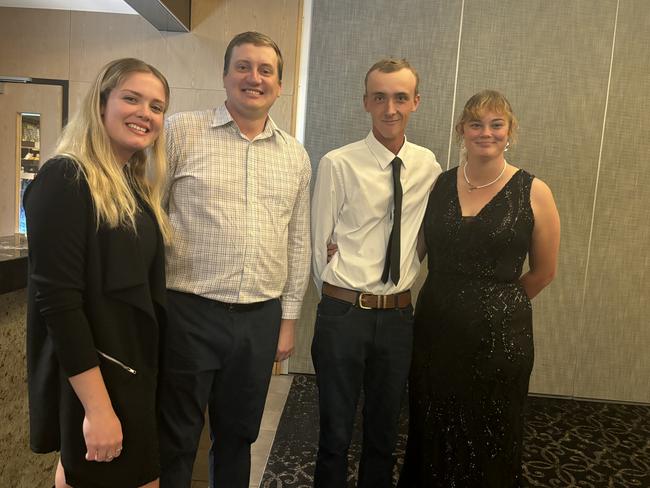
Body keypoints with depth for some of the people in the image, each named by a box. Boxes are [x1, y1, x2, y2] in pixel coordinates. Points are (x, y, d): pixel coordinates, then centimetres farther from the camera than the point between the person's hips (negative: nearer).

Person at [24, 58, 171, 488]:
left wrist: (142, 373, 10)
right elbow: (57, 301, -22)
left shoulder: (137, 186, 9)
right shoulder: (65, 180, -16)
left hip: (134, 369, 8)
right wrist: (97, 406, -22)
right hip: (91, 378, -8)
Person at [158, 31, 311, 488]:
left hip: (261, 318, 4)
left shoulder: (296, 156, 9)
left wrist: (289, 318, 11)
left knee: (238, 437, 20)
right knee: (175, 442, 12)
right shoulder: (181, 131, -2)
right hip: (189, 312, -3)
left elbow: (298, 242, 11)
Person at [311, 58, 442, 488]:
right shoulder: (338, 165, -10)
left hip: (399, 315, 4)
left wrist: (403, 290, 6)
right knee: (336, 432, 13)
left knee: (385, 430, 21)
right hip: (344, 313, -3)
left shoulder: (428, 166, 3)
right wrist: (342, 298, 1)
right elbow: (320, 244, -4)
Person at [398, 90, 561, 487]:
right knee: (432, 437, 17)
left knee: (490, 445, 15)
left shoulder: (533, 192, -5)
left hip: (499, 335, -2)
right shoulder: (439, 185, 2)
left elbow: (544, 271, 4)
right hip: (437, 330, 3)